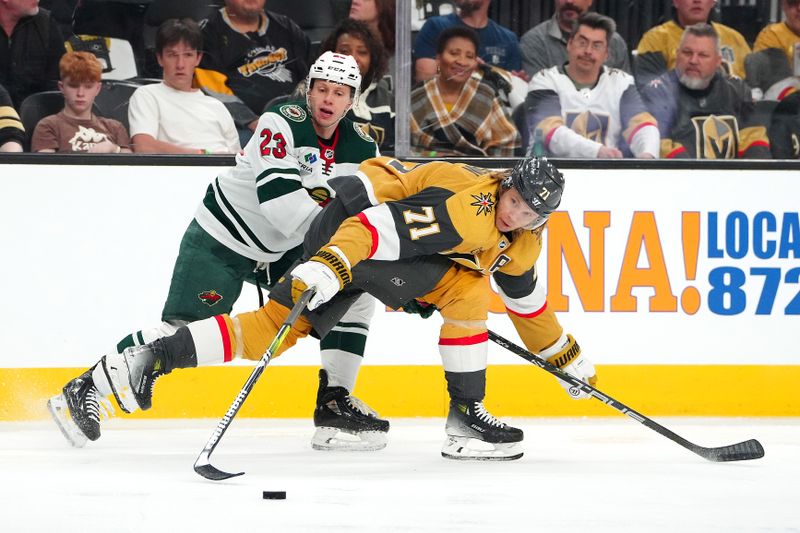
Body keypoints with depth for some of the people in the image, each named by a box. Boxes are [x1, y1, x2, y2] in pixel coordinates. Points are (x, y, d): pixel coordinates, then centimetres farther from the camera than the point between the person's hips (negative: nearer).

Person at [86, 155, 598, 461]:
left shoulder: (521, 242, 7)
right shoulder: (469, 205, -25)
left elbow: (527, 299, 24)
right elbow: (386, 223, -34)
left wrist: (567, 355, 29)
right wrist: (328, 266, -43)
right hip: (351, 228, -9)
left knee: (279, 323, 5)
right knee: (466, 287, -15)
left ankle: (161, 354, -2)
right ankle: (466, 416, -12)